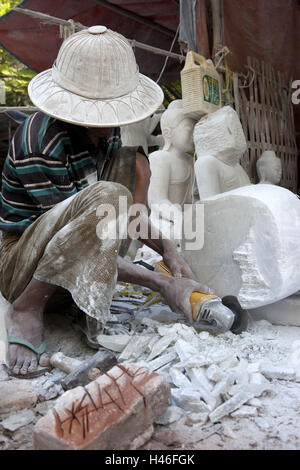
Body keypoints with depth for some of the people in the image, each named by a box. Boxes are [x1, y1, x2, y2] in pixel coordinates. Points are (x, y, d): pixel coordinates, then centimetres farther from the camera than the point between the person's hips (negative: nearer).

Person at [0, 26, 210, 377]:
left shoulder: (103, 127, -2)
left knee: (134, 164, -5)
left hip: (63, 258, 8)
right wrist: (162, 285, -27)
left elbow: (129, 212, 7)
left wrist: (167, 250, -5)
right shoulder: (39, 145, -27)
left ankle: (88, 301, -9)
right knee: (108, 196, -34)